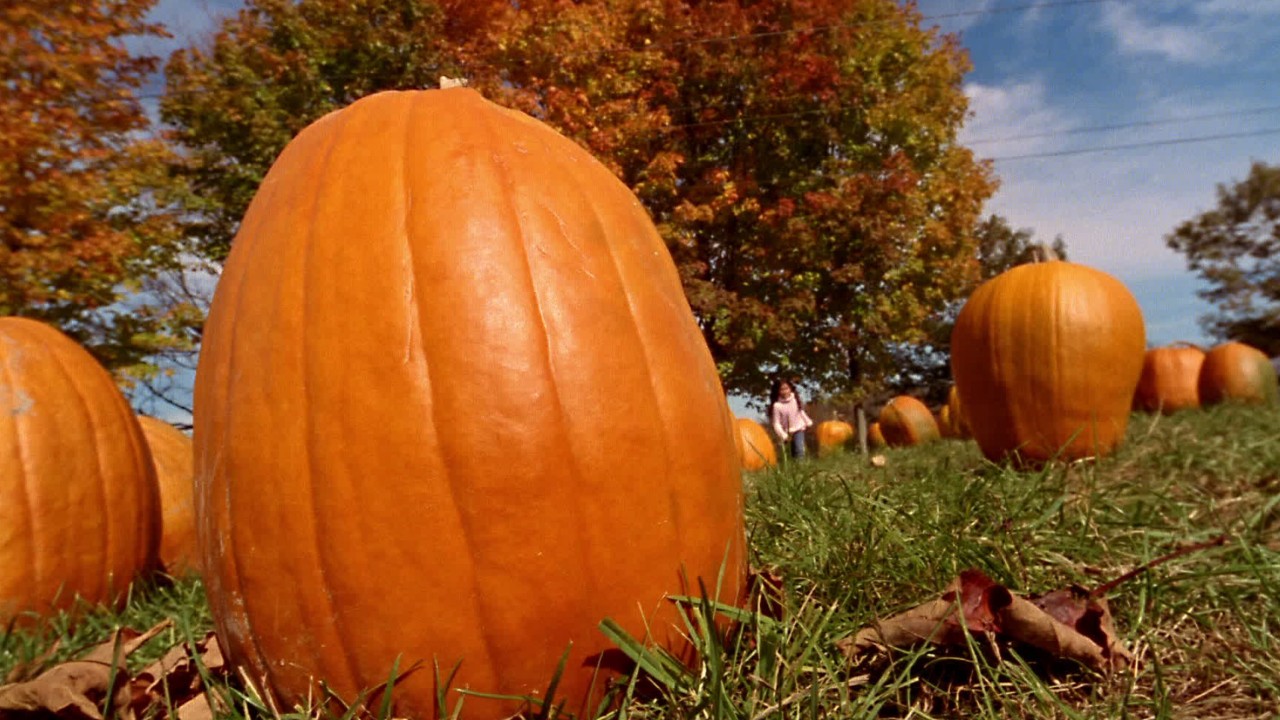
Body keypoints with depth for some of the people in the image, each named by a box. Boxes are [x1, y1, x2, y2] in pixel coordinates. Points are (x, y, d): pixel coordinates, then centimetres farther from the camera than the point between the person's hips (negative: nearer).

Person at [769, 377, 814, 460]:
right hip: (787, 432, -2)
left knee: (799, 451, -13)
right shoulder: (777, 405, -20)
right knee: (792, 453, 7)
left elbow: (801, 412, 11)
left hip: (798, 429, 2)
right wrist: (783, 435, -21)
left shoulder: (795, 399, -7)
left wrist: (808, 422, 18)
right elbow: (776, 423, -16)